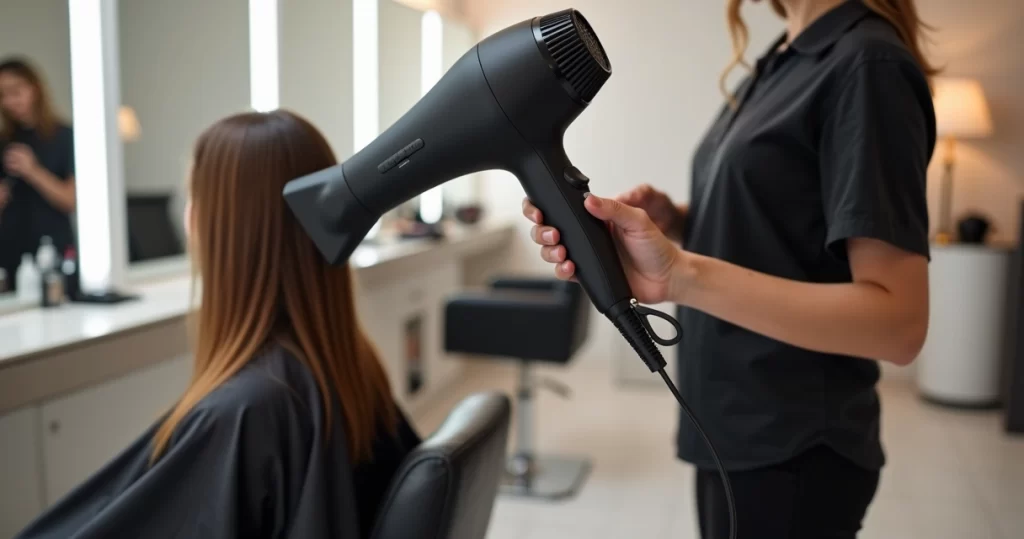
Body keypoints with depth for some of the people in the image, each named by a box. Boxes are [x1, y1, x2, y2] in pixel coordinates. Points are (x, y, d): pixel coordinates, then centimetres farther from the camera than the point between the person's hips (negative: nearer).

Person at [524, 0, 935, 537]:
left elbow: (898, 321, -23)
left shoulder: (868, 64, -17)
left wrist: (682, 277, -32)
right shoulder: (779, 63, 8)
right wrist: (672, 220, -5)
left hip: (794, 451, -8)